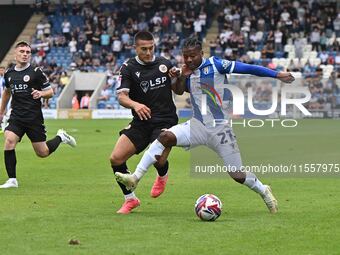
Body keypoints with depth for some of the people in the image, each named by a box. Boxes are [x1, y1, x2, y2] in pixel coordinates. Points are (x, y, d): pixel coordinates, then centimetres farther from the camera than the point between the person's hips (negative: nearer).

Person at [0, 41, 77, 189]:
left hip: (34, 118, -3)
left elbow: (50, 92, 1)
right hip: (16, 117, 3)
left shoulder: (36, 72, -4)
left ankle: (60, 137, 32)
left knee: (43, 153, 1)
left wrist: (40, 94, -21)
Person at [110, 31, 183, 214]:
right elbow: (121, 96, -14)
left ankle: (162, 175, 18)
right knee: (116, 158, -13)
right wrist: (135, 104, -36)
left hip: (165, 121, -1)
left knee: (158, 159, -23)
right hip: (141, 123, 1)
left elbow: (178, 91, 15)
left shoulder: (164, 64, 5)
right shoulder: (128, 68, -2)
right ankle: (130, 199, 9)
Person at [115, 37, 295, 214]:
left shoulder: (215, 65, -9)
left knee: (237, 175, -3)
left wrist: (277, 75, -11)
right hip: (197, 125, 4)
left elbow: (247, 68, -9)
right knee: (165, 136, -21)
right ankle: (135, 178, -22)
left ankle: (264, 191, 27)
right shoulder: (188, 72, 7)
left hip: (220, 128, -4)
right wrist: (182, 77, -5)